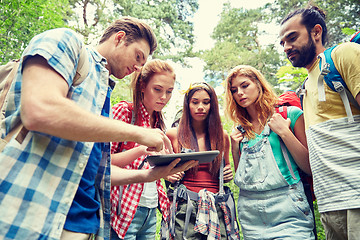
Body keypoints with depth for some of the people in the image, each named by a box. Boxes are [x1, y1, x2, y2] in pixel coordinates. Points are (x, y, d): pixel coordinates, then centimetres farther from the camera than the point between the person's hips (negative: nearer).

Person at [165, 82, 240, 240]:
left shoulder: (222, 136, 9)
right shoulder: (174, 135, 2)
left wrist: (228, 175, 2)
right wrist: (169, 176, -8)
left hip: (217, 209, 2)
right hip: (185, 208, -2)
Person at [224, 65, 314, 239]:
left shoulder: (290, 114, -1)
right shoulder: (240, 131, 10)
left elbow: (311, 168, -5)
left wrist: (284, 132, -13)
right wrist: (235, 150, 1)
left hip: (287, 209, -3)